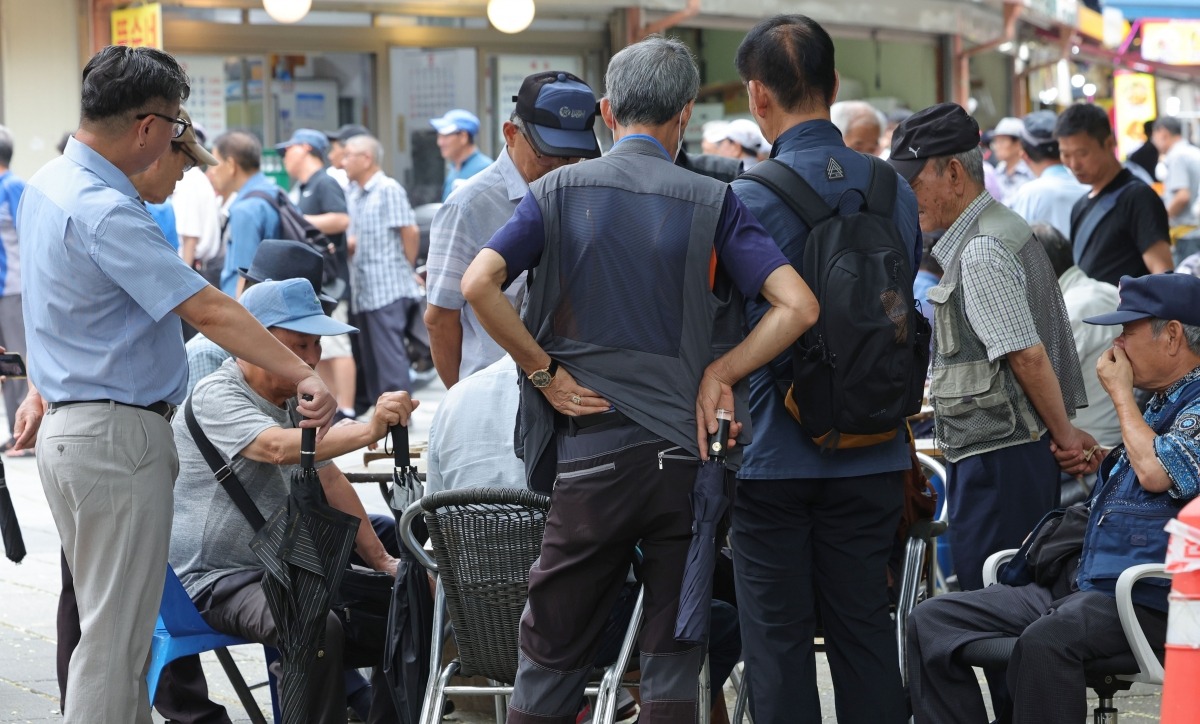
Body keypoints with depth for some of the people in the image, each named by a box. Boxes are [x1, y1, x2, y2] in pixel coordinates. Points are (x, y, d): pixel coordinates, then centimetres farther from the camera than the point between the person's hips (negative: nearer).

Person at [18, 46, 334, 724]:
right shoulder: (104, 213, -23)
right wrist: (305, 376, -24)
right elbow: (209, 311, -25)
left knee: (114, 621, 17)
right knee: (115, 637, -5)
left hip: (66, 430, 11)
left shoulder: (47, 185, 9)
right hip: (118, 438, -10)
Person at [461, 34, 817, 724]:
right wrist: (719, 373, -4)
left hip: (592, 453, 0)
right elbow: (798, 306, -12)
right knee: (674, 657, 7)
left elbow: (478, 284, -12)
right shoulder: (712, 201, -2)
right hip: (686, 452, 0)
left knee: (551, 658, 10)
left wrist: (546, 373, -3)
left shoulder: (560, 190, 1)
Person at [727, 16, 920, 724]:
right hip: (873, 455, 4)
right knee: (866, 633, 11)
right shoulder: (895, 189, 2)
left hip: (774, 454, -4)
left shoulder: (747, 199, -14)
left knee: (778, 639, 4)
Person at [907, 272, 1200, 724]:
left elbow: (1156, 471, -23)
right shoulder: (1160, 403, 23)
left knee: (1044, 641, -40)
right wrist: (1099, 462, 16)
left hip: (1146, 601, -10)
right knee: (932, 621, 0)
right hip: (1081, 585, 10)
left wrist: (1120, 394, -7)